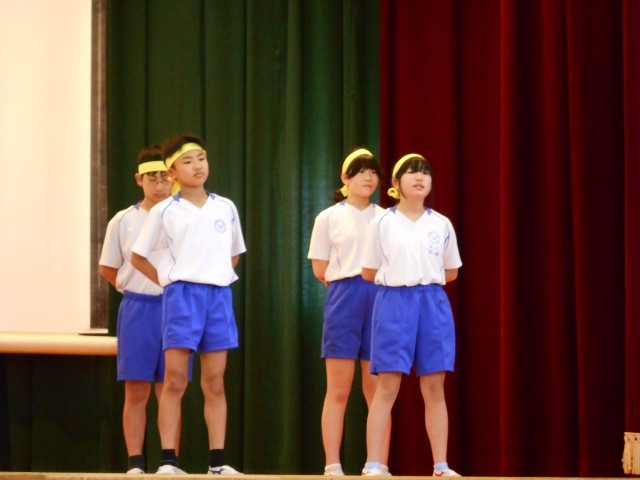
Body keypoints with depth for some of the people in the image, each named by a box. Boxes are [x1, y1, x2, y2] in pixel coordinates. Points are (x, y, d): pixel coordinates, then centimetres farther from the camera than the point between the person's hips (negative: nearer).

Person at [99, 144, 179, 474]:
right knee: (136, 391, 1)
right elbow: (107, 268, 11)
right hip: (137, 309, 0)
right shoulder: (123, 221, 2)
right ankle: (135, 462, 3)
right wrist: (136, 290, 10)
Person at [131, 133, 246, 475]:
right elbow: (138, 256, 9)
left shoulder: (225, 208, 11)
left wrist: (220, 275, 10)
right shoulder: (164, 212, 2)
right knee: (174, 381, -7)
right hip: (182, 295, -3)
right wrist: (166, 281, 2)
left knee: (215, 383, 4)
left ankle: (217, 462, 5)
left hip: (219, 295, 3)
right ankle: (168, 461, -7)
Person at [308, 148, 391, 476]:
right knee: (338, 390, -2)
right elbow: (320, 270, 7)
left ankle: (380, 466, 2)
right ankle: (332, 466, -1)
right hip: (344, 300, -2)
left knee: (378, 390, 0)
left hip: (380, 301, 2)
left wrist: (377, 281, 0)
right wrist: (350, 283, 4)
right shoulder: (329, 218, 6)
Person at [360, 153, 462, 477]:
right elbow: (368, 273, 5)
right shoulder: (382, 223, 1)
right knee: (387, 388, -6)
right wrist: (398, 279, 7)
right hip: (394, 304, -2)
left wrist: (425, 280, 9)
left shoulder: (441, 225, 7)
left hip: (433, 304, 2)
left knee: (434, 389, 3)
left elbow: (451, 272, 16)